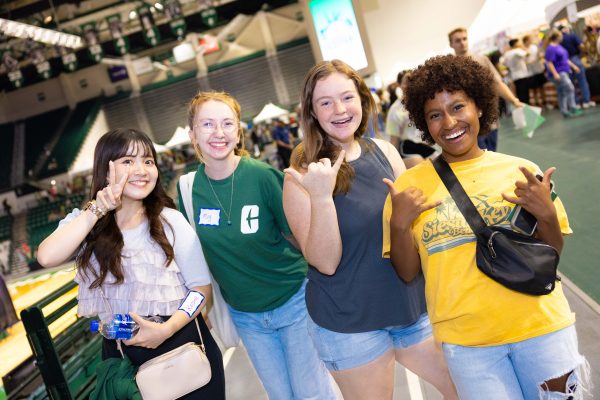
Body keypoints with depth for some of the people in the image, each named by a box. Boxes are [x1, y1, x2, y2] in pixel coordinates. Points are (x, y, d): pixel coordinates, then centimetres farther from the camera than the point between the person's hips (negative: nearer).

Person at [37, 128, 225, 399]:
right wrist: (99, 209, -20)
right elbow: (47, 257, -21)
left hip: (183, 344, 0)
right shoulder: (84, 222, -1)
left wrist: (166, 329, -19)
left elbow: (201, 288, -5)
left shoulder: (170, 220, -5)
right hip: (121, 354, 1)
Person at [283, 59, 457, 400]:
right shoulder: (304, 175, -13)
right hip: (349, 322, -4)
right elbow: (325, 262, -19)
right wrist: (321, 196, -31)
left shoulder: (384, 151, -2)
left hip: (412, 304, 5)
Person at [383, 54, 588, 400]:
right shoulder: (410, 184, -6)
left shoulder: (521, 171, -4)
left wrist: (546, 215, -15)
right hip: (466, 339, -1)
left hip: (541, 328, 1)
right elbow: (408, 273, -2)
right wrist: (399, 224, -19)